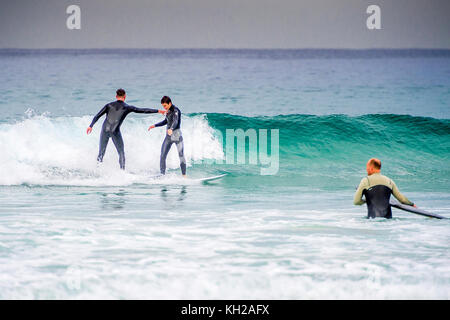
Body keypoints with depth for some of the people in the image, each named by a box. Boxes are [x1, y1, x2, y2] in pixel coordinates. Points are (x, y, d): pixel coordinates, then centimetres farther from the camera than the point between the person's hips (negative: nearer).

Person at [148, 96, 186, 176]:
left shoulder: (175, 111, -15)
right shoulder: (169, 110, 11)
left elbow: (175, 121, -33)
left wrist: (171, 129, -52)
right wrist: (155, 125, 27)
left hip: (176, 134, -8)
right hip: (169, 136, 8)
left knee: (181, 155, -14)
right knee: (163, 155, 2)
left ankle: (184, 175, -12)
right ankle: (162, 174, 6)